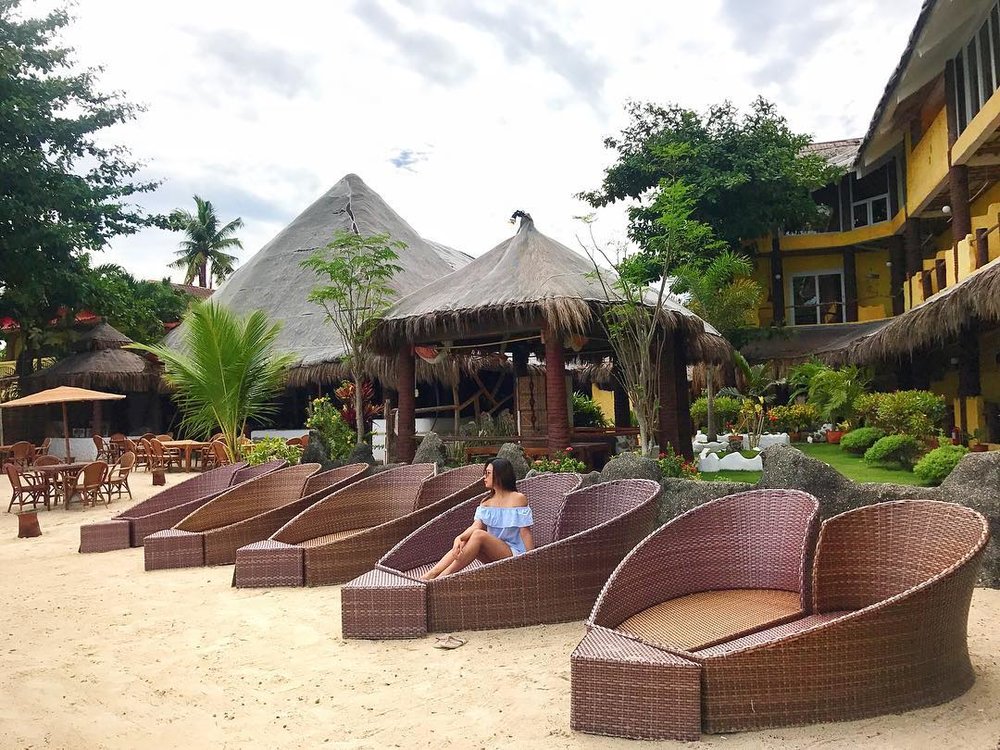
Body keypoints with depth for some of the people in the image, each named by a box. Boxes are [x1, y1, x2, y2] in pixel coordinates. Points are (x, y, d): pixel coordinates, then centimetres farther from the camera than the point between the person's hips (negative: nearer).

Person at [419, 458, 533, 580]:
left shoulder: (518, 499, -6)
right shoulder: (486, 502, 11)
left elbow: (525, 532, -10)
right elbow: (476, 526, -6)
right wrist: (459, 538, -26)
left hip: (515, 553, -6)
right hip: (493, 554, 6)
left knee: (478, 535, -28)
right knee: (463, 542, -19)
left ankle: (442, 577, -29)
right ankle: (429, 576, -28)